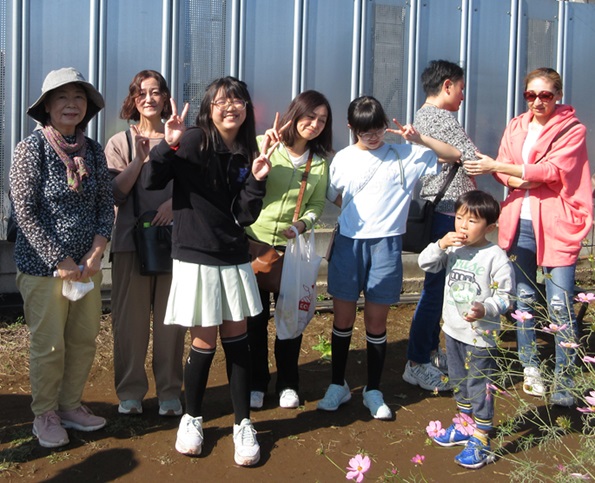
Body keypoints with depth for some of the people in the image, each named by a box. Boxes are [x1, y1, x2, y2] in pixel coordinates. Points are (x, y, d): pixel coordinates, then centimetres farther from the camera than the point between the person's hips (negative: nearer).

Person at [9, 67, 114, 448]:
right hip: (44, 265, -4)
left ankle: (71, 405, 28)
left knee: (85, 339, 10)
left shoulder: (93, 151, 5)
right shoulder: (32, 148, -9)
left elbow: (106, 205, 7)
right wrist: (61, 260, -14)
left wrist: (96, 252, -7)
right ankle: (45, 414, 21)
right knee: (49, 344, 3)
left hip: (88, 264, 5)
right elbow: (25, 212, -11)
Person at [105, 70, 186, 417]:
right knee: (130, 319, 3)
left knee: (170, 319, 4)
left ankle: (170, 392, 15)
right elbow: (114, 193, -4)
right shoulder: (120, 143, 6)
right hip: (131, 241, 0)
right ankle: (130, 391, 16)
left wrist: (175, 202, -14)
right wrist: (139, 159, -13)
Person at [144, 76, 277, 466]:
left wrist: (257, 180, -14)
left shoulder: (247, 154, 4)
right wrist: (170, 146, -27)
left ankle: (243, 425, 19)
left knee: (237, 339, 7)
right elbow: (152, 183, -14)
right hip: (195, 257, -4)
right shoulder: (193, 141, -9)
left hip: (234, 258, 4)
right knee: (205, 342, 1)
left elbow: (245, 216, 0)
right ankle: (192, 419, 24)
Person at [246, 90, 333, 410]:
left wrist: (304, 223, -15)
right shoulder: (264, 144, -4)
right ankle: (256, 382, 23)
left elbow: (318, 203, 3)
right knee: (256, 316, 6)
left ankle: (288, 383, 26)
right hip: (255, 240, -2)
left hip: (292, 247, 2)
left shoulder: (321, 161, 6)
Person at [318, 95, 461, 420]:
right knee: (342, 318, 8)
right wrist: (360, 213, 4)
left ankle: (373, 390, 21)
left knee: (376, 321, 6)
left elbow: (455, 155, 0)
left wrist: (419, 139, -11)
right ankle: (338, 385, 25)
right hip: (348, 242, 2)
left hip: (385, 244, -1)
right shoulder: (342, 159, 5)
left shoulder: (404, 156, -1)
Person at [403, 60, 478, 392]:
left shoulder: (421, 117, 19)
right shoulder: (441, 117, -13)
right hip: (448, 213, -11)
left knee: (439, 287, 17)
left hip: (435, 212, 11)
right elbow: (473, 159, -15)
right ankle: (417, 364, 1)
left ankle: (431, 351, 27)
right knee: (437, 287, -6)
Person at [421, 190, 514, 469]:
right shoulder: (454, 250, 0)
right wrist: (440, 245, -14)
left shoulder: (496, 257, -17)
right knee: (459, 383, 22)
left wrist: (485, 309, -32)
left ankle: (480, 441, 14)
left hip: (480, 336, -7)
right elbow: (425, 264, 2)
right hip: (453, 331, 7)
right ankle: (464, 426, 40)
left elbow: (505, 296, -15)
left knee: (479, 388, 3)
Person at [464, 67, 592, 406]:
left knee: (560, 305, -6)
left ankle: (564, 380, 5)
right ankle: (530, 366, 27)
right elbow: (502, 169, 7)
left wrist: (497, 167, -15)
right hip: (520, 222, 5)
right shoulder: (516, 127, 11)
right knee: (524, 297, 12)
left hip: (558, 225, -5)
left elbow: (552, 170, -15)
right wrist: (522, 180, -15)